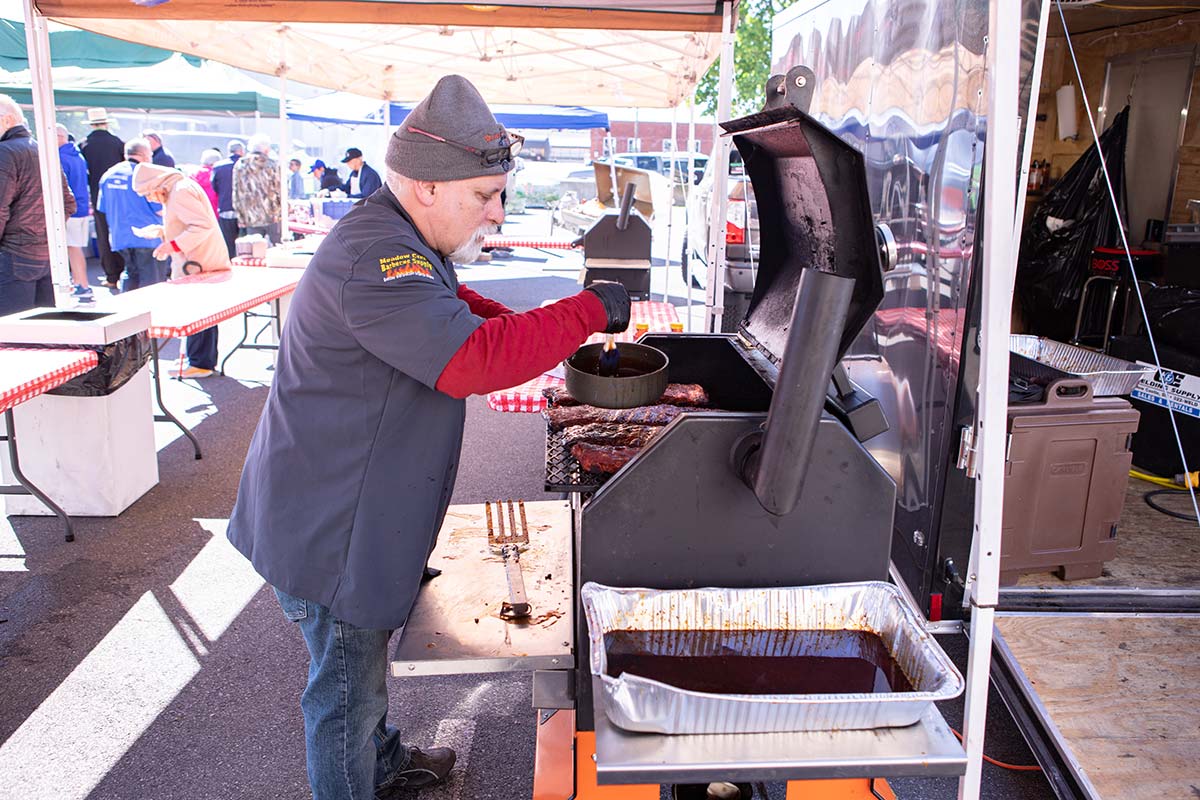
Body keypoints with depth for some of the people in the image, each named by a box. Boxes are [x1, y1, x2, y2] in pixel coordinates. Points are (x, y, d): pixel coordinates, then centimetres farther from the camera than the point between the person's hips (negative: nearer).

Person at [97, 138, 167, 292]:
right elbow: (161, 210, -12)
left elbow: (103, 208, 15)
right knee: (152, 280, -2)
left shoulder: (108, 175, 9)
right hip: (147, 238, -7)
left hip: (120, 237, 7)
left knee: (131, 273, 20)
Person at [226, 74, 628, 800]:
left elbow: (452, 312, 24)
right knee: (346, 686, 9)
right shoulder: (376, 259, -29)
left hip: (355, 510, 11)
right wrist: (590, 312, -29)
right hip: (328, 525, -11)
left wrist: (532, 330, 6)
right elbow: (471, 360, -38)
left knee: (366, 655, 30)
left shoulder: (403, 246, 8)